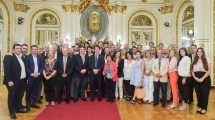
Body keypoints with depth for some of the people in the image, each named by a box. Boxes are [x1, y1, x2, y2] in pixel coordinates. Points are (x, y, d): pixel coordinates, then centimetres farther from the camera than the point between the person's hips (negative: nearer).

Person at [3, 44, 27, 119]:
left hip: (22, 81, 7)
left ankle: (19, 108, 34)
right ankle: (12, 112, 20)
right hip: (13, 81, -7)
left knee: (19, 96, 18)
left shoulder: (22, 58, 12)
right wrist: (9, 81, -21)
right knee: (12, 96, 6)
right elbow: (6, 70, -16)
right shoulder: (8, 57, -10)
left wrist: (26, 78, 7)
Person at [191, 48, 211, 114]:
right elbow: (192, 71, 8)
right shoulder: (194, 61, 11)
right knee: (198, 93, 9)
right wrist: (195, 77, -8)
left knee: (205, 94, 1)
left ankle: (204, 108, 15)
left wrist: (202, 78, -16)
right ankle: (200, 107, 23)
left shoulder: (207, 61, 0)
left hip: (205, 79, -3)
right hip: (196, 80, 3)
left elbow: (209, 71, -8)